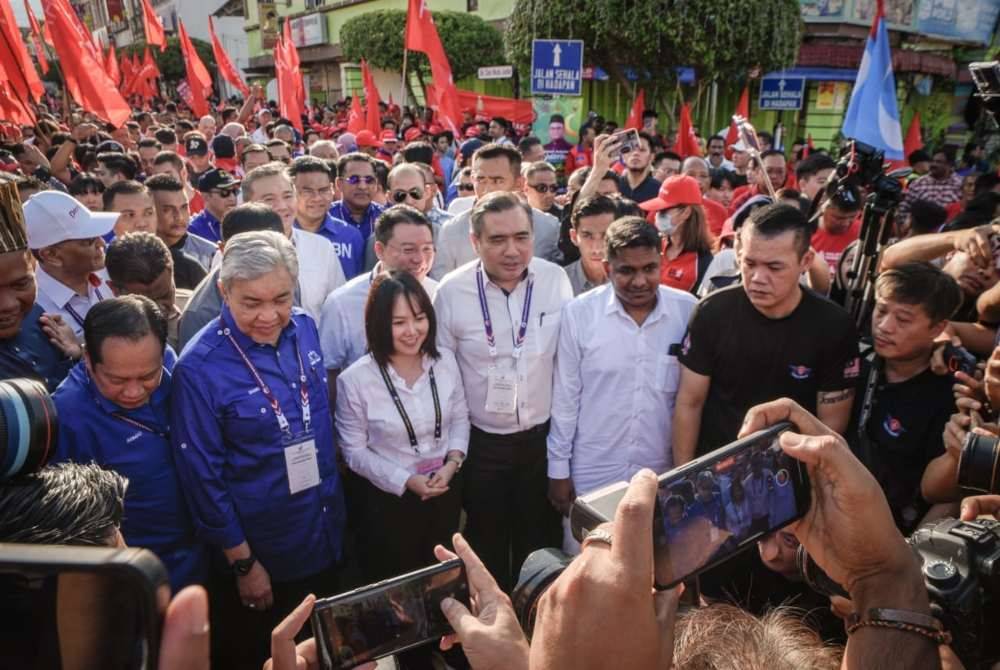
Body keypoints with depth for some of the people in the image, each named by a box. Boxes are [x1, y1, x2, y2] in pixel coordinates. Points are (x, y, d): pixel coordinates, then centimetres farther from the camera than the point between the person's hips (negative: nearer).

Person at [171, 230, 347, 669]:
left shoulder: (305, 329, -7)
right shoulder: (200, 367, -23)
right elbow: (203, 475, -17)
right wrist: (243, 562, -10)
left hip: (326, 534, 5)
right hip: (260, 550, -5)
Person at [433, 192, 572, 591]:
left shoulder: (556, 280, -9)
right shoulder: (452, 291, -14)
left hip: (543, 436, 2)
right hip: (481, 442, -1)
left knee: (540, 543, 19)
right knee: (487, 546, 17)